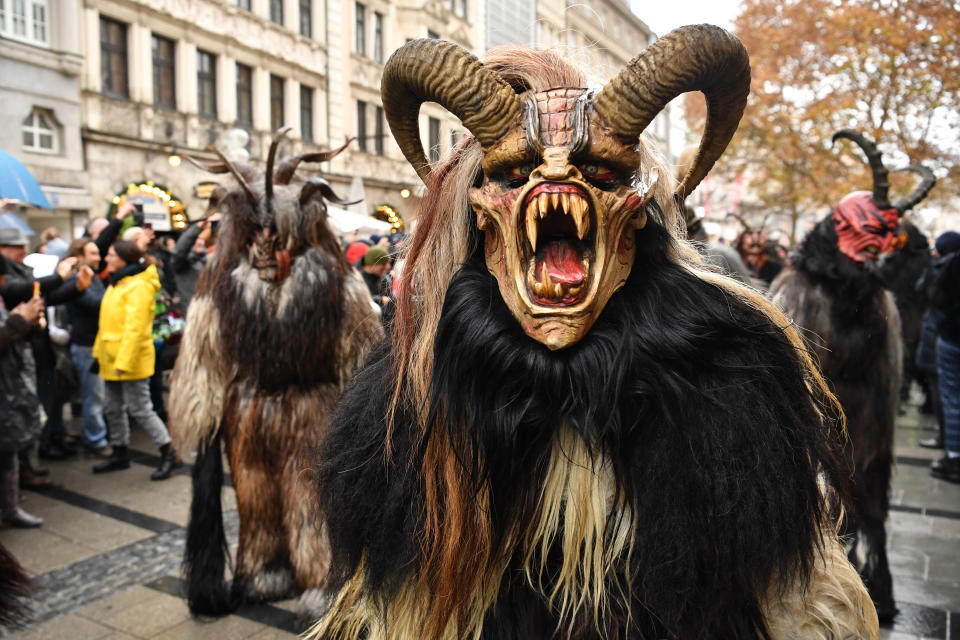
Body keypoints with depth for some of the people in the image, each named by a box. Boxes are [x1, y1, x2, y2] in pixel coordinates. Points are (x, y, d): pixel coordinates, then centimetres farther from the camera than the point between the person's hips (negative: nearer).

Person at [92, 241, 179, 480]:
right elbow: (107, 323, 17)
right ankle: (120, 453, 31)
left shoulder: (138, 286, -16)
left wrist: (124, 361, -25)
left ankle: (168, 452, 8)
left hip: (131, 361, -10)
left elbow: (134, 327, -22)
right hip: (112, 359, 10)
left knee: (140, 409, -4)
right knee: (112, 408, 17)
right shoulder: (115, 285, 13)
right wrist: (99, 351, 13)